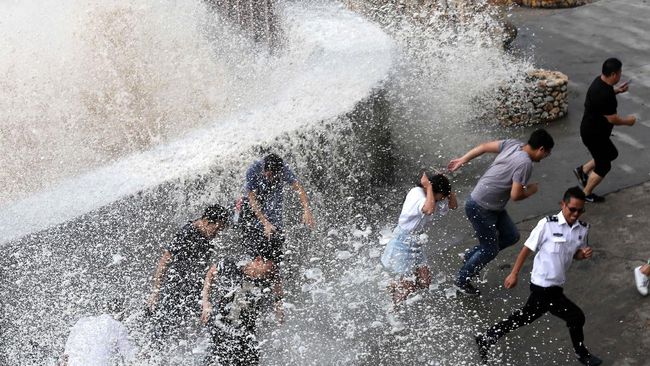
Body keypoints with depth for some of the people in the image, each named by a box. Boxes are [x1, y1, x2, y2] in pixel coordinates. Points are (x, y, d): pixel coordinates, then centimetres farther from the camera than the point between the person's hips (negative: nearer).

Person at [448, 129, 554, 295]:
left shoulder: (513, 144, -1)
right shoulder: (525, 163, -26)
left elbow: (485, 146, 6)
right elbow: (516, 195, -25)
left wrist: (462, 160, 14)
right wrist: (531, 190, -4)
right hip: (480, 208, -9)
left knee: (511, 236, 14)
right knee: (490, 249, 5)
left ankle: (471, 256, 28)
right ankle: (462, 280, 24)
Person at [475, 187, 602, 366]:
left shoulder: (583, 229, 0)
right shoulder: (547, 224, -18)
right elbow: (527, 248, -10)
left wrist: (584, 254, -10)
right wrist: (514, 274, -6)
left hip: (555, 287, 7)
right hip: (543, 286, -7)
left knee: (524, 317, 18)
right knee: (576, 317, 2)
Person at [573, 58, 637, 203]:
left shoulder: (600, 81, -3)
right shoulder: (605, 95, -33)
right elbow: (613, 119, -25)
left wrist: (617, 90, 7)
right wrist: (628, 121, -7)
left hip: (592, 130, 10)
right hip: (594, 134, -9)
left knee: (611, 154, 26)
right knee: (603, 166, 8)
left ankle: (583, 170, 31)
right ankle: (586, 195, 23)